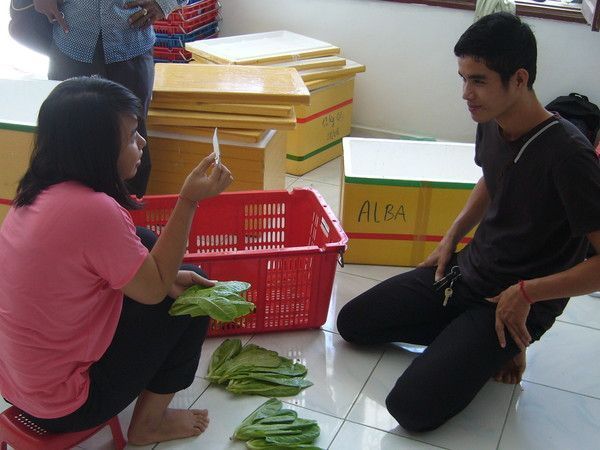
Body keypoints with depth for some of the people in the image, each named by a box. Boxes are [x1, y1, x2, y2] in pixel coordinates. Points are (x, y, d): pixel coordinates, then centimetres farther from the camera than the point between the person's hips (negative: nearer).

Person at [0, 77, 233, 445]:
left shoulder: (40, 193, -3)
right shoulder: (93, 210, -30)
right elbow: (155, 290, -16)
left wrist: (165, 276, -3)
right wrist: (189, 201, -17)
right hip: (64, 405, -8)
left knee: (144, 242, 12)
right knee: (193, 294, 2)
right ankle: (149, 423, 18)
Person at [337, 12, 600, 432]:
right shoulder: (491, 124, -4)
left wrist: (525, 293, -20)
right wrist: (452, 237, 10)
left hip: (515, 302, -7)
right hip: (465, 270, 8)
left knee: (412, 408, -19)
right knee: (351, 323, 8)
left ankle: (503, 345, 4)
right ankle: (467, 339, 11)